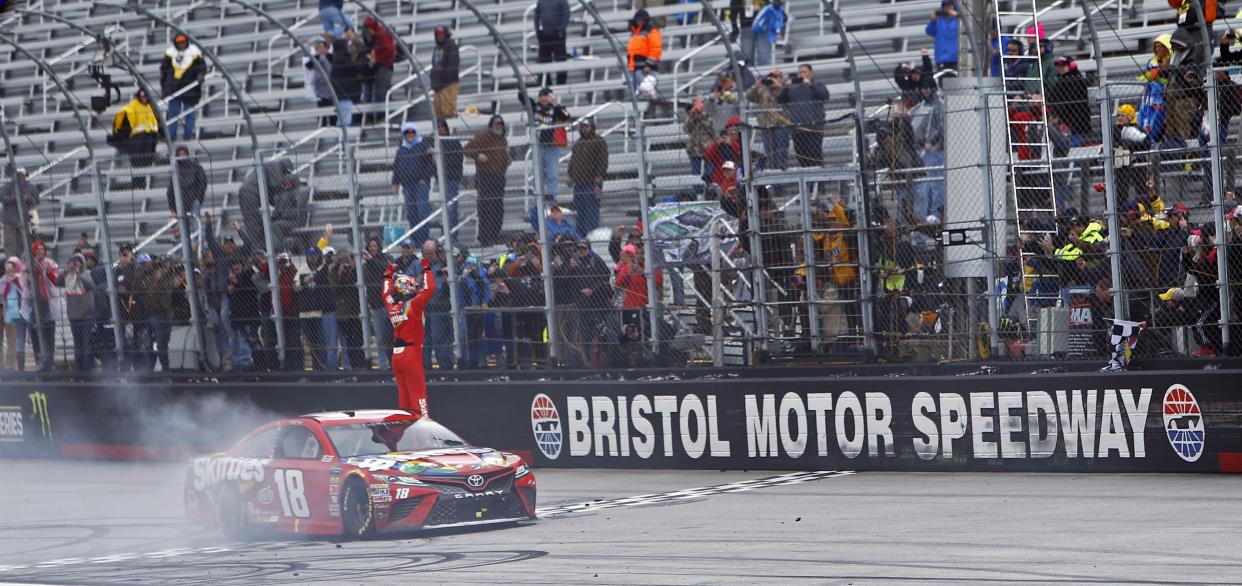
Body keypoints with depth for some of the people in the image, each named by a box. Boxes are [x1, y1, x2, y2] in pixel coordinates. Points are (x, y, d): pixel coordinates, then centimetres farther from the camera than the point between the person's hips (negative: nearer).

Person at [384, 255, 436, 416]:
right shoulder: (413, 305, -11)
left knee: (404, 395, 11)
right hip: (411, 354, -7)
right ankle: (422, 419, -14)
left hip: (396, 355, 7)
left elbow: (387, 293, 27)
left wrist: (388, 275, 40)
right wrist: (427, 269, -2)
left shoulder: (391, 306, 7)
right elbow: (429, 289, -13)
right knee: (418, 391, -8)